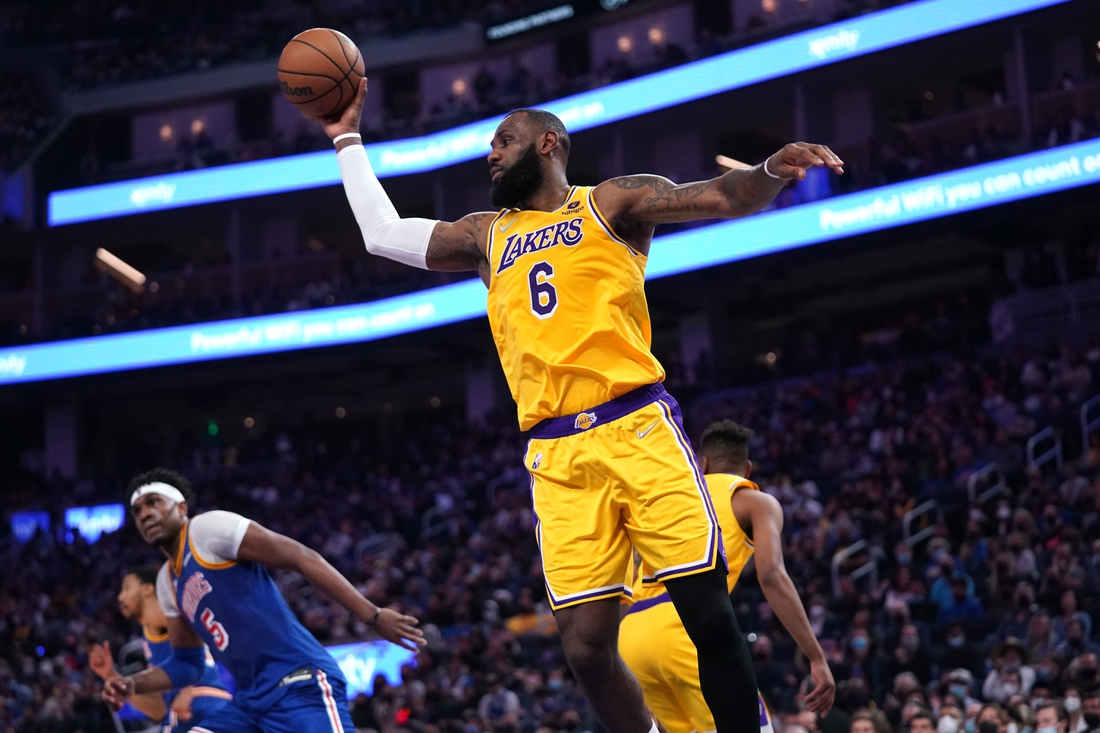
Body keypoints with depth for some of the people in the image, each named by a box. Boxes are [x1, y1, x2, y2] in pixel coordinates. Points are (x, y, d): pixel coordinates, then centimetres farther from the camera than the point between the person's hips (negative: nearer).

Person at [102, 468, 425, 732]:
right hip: (251, 700, 8)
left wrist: (372, 615, -14)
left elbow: (301, 558, -9)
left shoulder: (209, 528, -4)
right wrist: (132, 684, 10)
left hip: (301, 685, -8)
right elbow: (187, 663, 28)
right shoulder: (167, 582, 20)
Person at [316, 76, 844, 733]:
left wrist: (771, 172, -24)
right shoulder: (487, 235, 25)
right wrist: (348, 140, 35)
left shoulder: (611, 204, 10)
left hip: (638, 430, -4)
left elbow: (723, 198, -2)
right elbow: (384, 234, 33)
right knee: (586, 645, -4)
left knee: (710, 614, -10)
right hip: (557, 456, 4)